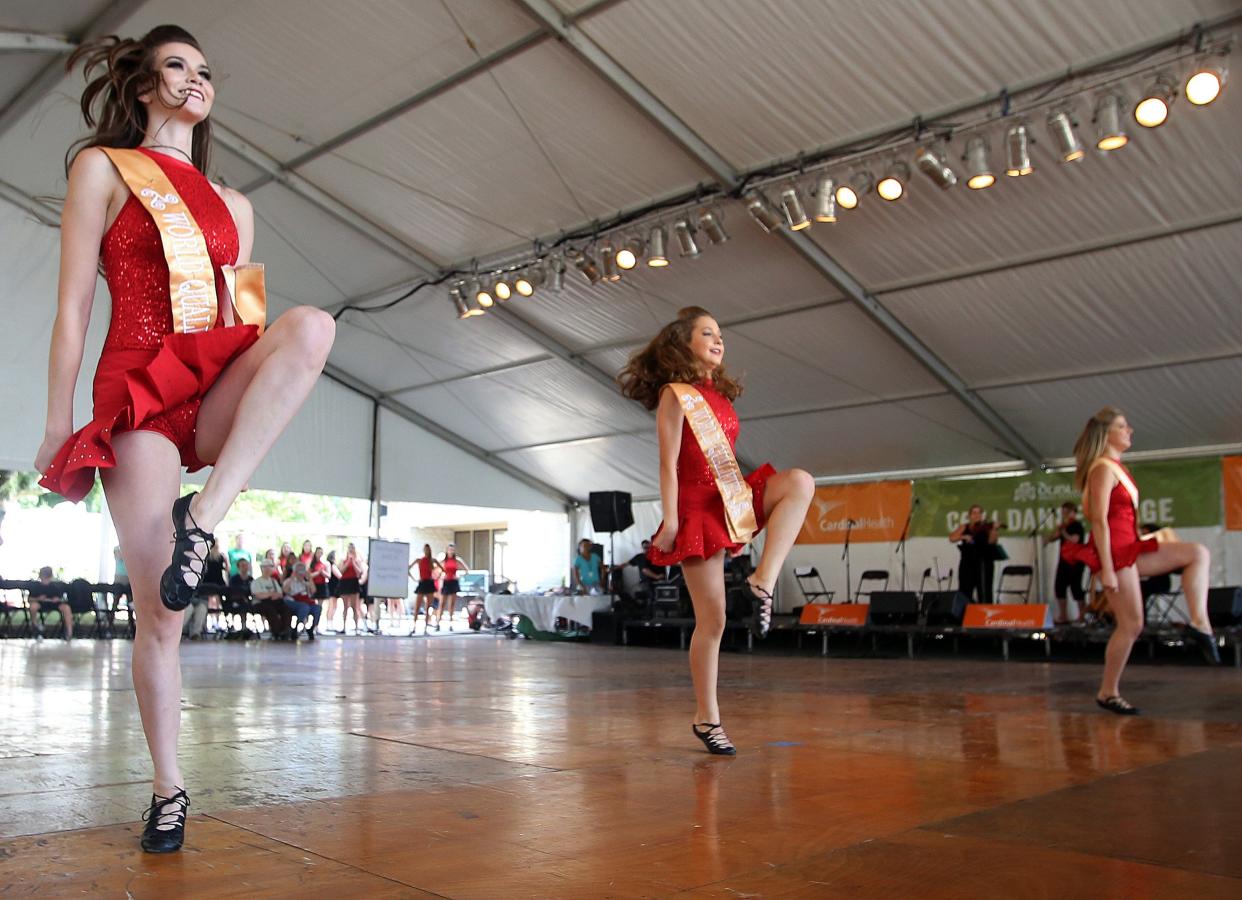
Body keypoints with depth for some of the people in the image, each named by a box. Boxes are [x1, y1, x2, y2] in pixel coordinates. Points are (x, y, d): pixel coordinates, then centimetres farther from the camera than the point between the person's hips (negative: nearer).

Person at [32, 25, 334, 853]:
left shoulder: (233, 205, 22)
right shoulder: (102, 167, 9)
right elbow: (73, 305, 2)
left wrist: (263, 395, 11)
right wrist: (59, 424, -3)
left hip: (217, 392, 4)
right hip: (138, 391, -3)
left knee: (310, 323, -31)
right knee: (161, 613, -7)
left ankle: (203, 519, -29)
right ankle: (169, 789, 12)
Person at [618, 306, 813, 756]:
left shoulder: (720, 396, 17)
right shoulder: (675, 395, -4)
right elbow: (669, 463, -11)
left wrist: (747, 504, 17)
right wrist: (670, 522, -17)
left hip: (732, 502, 7)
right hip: (697, 509, -7)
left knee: (800, 481, -20)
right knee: (712, 619, -5)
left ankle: (763, 580, -21)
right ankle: (706, 718, 9)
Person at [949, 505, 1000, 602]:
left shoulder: (986, 527, 2)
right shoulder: (964, 527, 10)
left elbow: (991, 541, -14)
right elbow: (952, 538, -1)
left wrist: (995, 530, -31)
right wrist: (963, 537, -18)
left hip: (984, 562, -3)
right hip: (967, 562, 3)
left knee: (984, 591, -9)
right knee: (964, 592, 5)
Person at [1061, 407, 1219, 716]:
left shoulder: (1116, 467, 16)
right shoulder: (1103, 469, -13)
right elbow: (1099, 520, -19)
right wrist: (1107, 569, -23)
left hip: (1129, 548, 10)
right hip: (1114, 551, -10)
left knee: (1198, 554, 3)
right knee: (1131, 625, -5)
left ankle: (1199, 624, -7)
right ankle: (1108, 693, 8)